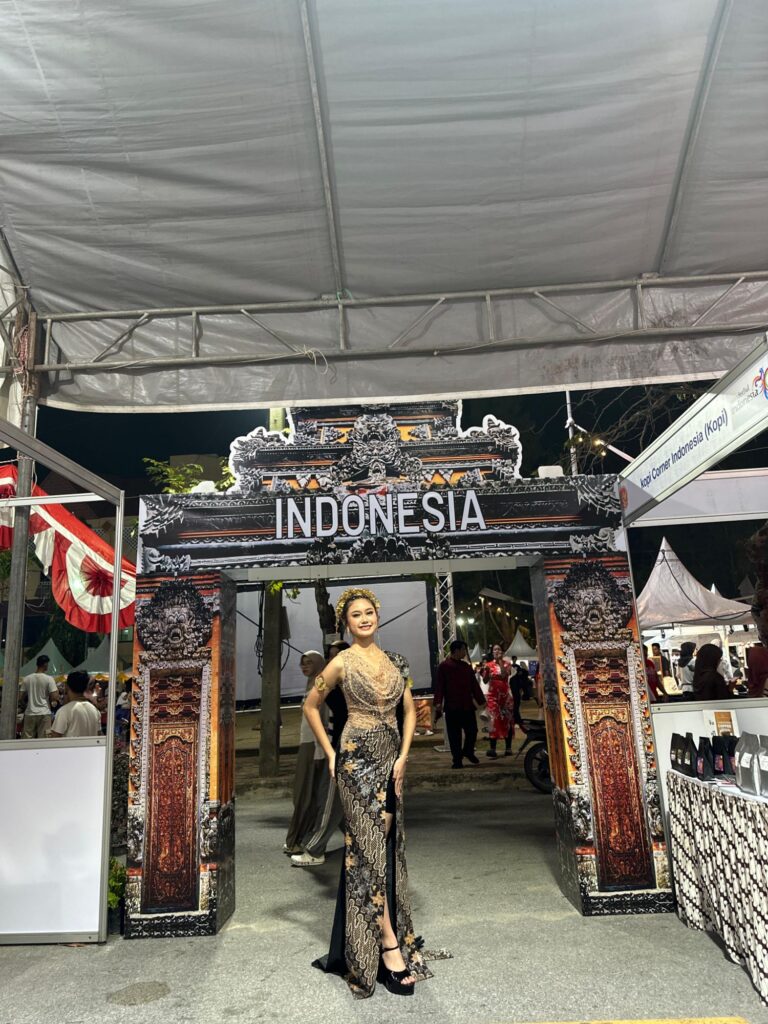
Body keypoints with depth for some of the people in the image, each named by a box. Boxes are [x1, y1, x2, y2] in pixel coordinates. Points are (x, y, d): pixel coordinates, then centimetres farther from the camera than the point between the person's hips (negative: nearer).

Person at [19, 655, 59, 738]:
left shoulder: (26, 679, 4)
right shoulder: (49, 679, -8)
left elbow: (21, 697, 7)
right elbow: (54, 697, -12)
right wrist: (57, 690, 8)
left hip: (29, 713, 4)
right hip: (44, 713, -3)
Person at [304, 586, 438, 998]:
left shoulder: (391, 658, 6)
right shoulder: (342, 662, -8)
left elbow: (410, 709, 9)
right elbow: (310, 706, 1)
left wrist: (403, 756, 1)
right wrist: (330, 754, 0)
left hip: (390, 758, 6)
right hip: (358, 760, -6)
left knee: (388, 848, 12)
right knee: (369, 849, -2)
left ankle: (387, 938, 28)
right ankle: (390, 945, 6)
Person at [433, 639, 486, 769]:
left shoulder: (466, 666, 12)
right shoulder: (443, 666, -4)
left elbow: (474, 685, 13)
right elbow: (439, 686, -10)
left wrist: (481, 701, 10)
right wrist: (438, 703, -20)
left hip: (467, 706, 4)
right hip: (452, 707, -4)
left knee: (472, 731, 6)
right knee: (454, 735, 1)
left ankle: (468, 752, 32)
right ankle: (457, 760, 11)